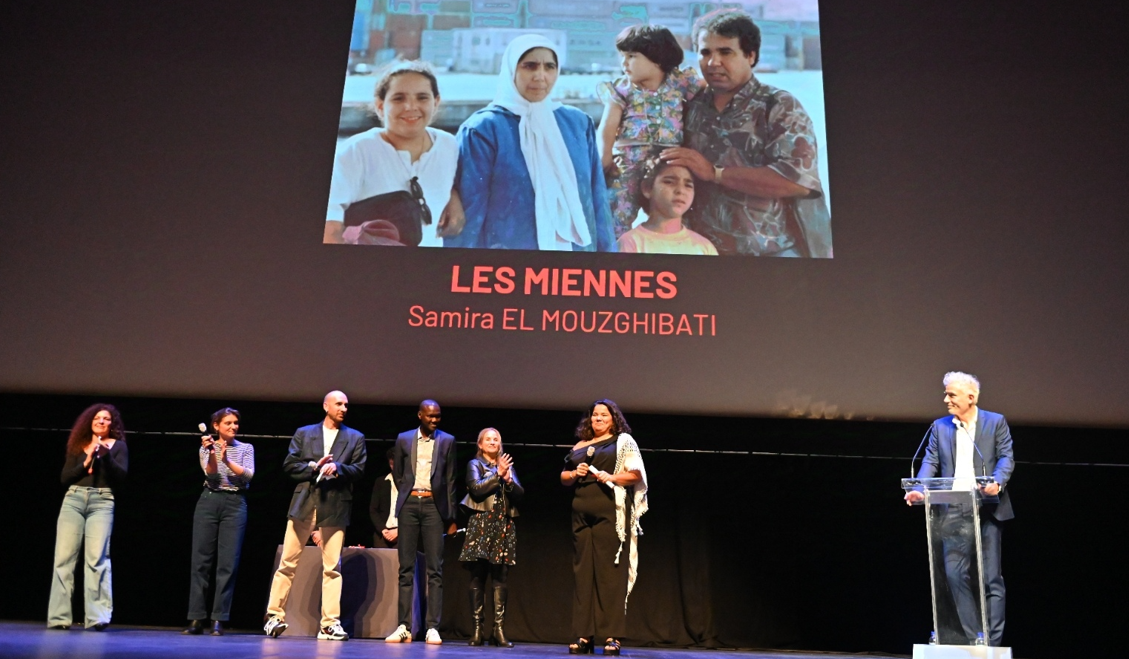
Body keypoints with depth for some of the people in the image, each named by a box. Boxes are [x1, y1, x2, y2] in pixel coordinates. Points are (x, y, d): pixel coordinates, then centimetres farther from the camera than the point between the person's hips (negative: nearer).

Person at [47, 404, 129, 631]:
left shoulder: (118, 445, 11)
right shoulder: (77, 445, 17)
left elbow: (121, 475, -2)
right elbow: (64, 478, 9)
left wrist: (106, 455, -15)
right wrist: (86, 463, -5)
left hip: (102, 502, -3)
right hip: (73, 500, 3)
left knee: (97, 558, -14)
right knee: (64, 557, -5)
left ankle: (98, 617, -17)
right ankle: (58, 617, -1)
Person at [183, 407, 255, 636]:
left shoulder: (246, 448, 10)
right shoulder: (206, 448, 8)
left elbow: (248, 475, -4)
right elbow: (211, 476, -7)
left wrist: (227, 460, -16)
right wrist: (212, 454, -23)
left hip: (235, 505, 0)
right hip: (209, 503, 0)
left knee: (228, 563, -5)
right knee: (201, 560, -1)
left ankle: (218, 620, -1)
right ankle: (196, 619, 4)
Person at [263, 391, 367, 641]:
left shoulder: (355, 438, 12)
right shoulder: (304, 433, 12)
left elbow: (359, 470, 3)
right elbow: (289, 464, 5)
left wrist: (338, 467, -14)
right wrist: (314, 466, -9)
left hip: (335, 507, 0)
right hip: (304, 504, 0)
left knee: (332, 567, -1)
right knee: (288, 563, 2)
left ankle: (330, 624, 3)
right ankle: (275, 616, 11)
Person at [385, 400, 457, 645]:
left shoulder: (447, 441, 6)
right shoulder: (404, 439, 8)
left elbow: (450, 480, 5)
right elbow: (397, 473, 16)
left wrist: (451, 517, 3)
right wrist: (408, 495, 8)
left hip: (433, 505, -1)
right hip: (409, 505, 1)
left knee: (434, 568, -4)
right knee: (406, 567, 1)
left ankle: (433, 628, -3)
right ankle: (404, 626, 4)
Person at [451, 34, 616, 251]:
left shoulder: (579, 124, 5)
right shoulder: (482, 129, -8)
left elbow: (597, 197, 6)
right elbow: (469, 210, -9)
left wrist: (606, 249, 3)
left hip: (576, 249, 4)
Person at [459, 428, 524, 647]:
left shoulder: (507, 465, 17)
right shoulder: (474, 464, 7)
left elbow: (519, 494, 8)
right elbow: (477, 489, -10)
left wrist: (508, 480, -9)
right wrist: (498, 475, -9)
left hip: (504, 527, 3)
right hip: (481, 525, -3)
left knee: (500, 579, -1)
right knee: (478, 578, -3)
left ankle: (499, 629, -1)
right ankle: (477, 628, 0)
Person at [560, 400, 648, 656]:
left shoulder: (623, 441, 7)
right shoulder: (580, 445, 19)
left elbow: (636, 474, -1)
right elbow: (563, 477, 22)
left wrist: (612, 477, -15)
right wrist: (574, 473, 1)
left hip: (610, 513, -4)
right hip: (582, 514, 5)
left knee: (610, 572, -7)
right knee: (583, 572, 3)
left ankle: (612, 636, -4)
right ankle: (583, 635, 6)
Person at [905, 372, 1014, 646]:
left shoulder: (996, 422, 4)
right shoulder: (940, 427, 11)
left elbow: (1006, 457, -3)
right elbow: (931, 462, 3)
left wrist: (997, 483, -23)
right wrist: (919, 490, -14)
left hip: (988, 508, -2)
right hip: (954, 510, 3)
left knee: (991, 577, 3)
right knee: (955, 573, -3)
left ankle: (992, 641, 10)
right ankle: (973, 638, 7)